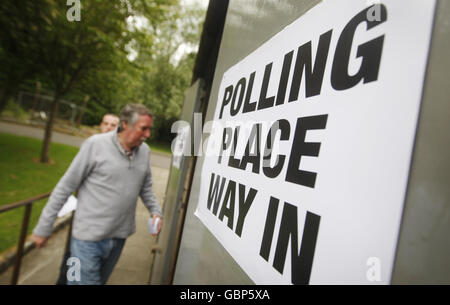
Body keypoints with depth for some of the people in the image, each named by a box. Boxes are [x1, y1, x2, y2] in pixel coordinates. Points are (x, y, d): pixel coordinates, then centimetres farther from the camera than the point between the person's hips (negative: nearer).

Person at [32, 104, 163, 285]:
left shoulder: (144, 151, 0)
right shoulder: (95, 144, -13)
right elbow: (65, 187, -8)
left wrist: (155, 211, -2)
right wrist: (43, 227, -3)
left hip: (119, 237, 5)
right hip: (89, 237, -5)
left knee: (100, 280, 22)